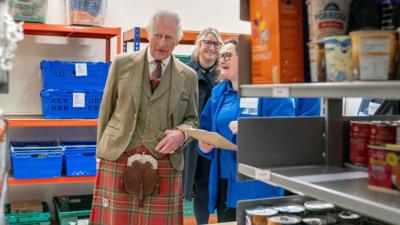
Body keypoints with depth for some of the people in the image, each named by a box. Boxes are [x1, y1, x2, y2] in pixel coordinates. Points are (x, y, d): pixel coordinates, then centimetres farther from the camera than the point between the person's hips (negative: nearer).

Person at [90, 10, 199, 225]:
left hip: (164, 166, 1)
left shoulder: (188, 76, 7)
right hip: (118, 159, 0)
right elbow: (106, 110, 9)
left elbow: (192, 119, 13)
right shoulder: (122, 63, 5)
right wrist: (102, 151, 8)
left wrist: (180, 133, -9)